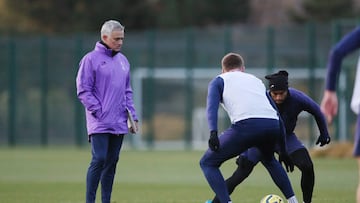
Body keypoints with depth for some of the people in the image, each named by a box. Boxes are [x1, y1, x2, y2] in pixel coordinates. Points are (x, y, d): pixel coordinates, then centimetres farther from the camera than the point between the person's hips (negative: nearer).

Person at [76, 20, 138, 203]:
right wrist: (99, 111, -13)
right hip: (99, 124, -6)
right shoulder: (91, 60, -4)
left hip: (119, 124, 6)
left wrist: (133, 116, 12)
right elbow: (83, 90, -7)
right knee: (99, 159, -13)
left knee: (112, 163, 7)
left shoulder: (123, 61, 16)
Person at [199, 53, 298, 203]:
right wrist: (283, 151, 42)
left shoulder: (219, 81, 24)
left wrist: (213, 133, -12)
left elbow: (212, 106, 1)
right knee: (269, 160, 38)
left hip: (246, 124, -5)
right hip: (272, 125, 5)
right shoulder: (257, 81, 37)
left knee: (207, 163, 11)